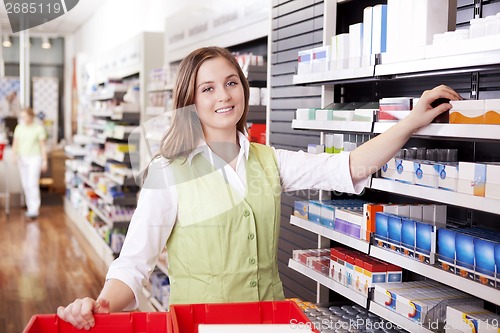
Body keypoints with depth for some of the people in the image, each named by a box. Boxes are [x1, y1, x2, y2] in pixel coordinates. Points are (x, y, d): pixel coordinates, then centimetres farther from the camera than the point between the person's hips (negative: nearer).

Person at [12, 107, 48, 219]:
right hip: (22, 158, 5)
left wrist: (44, 161, -4)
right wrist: (15, 154, -12)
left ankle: (34, 210, -12)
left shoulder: (39, 128, -5)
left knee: (32, 184, -13)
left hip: (34, 158, -4)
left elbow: (42, 146, -2)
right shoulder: (19, 128, 5)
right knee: (25, 185, 8)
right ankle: (30, 207, 20)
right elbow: (15, 144, 5)